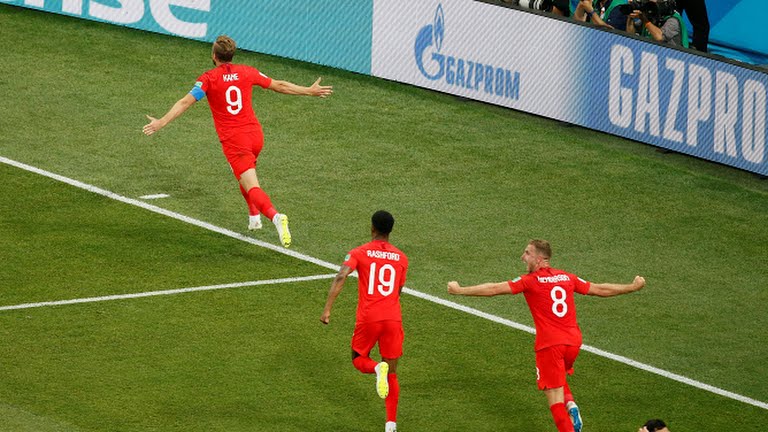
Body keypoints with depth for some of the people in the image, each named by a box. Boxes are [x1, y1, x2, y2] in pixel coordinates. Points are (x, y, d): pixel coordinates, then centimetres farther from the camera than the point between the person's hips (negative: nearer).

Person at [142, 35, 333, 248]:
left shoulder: (209, 79, -6)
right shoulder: (247, 72, 6)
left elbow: (185, 102, -15)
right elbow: (279, 85, 15)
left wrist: (161, 122, -15)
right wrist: (310, 91, 28)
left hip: (233, 141, -5)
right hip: (255, 134, 5)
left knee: (252, 187, -14)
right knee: (246, 174, 32)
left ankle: (275, 216, -38)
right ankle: (254, 217, 34)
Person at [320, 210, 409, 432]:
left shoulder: (360, 253, -1)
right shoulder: (401, 258, 9)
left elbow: (340, 277, -16)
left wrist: (327, 309, -18)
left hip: (368, 319, -2)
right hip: (393, 319, 2)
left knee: (359, 359, 20)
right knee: (392, 375, 10)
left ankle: (377, 369, -16)